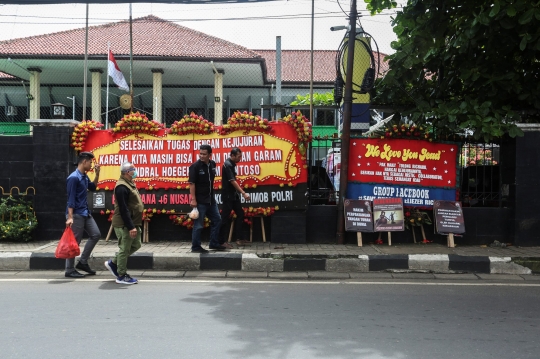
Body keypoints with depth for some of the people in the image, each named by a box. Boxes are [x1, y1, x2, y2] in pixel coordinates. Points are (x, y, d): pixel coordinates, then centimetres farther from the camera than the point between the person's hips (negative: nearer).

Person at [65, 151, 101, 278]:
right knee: (74, 242, -3)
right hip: (76, 214, -9)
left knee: (96, 234, 10)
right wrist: (70, 217, -23)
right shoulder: (74, 177, -16)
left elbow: (93, 187, 28)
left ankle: (83, 262, 18)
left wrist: (97, 174, 14)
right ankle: (70, 270, 7)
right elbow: (70, 199, -19)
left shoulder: (85, 177, 11)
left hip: (86, 213, 9)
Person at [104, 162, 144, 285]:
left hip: (132, 223, 10)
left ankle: (113, 263, 27)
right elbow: (123, 209, -24)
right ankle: (122, 276, 10)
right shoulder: (122, 187, -20)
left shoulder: (129, 184, 14)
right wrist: (131, 227, -25)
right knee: (125, 249, -1)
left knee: (135, 245, 17)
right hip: (124, 225, -10)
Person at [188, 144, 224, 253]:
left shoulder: (213, 164, 5)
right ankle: (195, 247, 9)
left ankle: (214, 243, 25)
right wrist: (193, 199, -21)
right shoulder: (195, 166, -13)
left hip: (210, 199, 7)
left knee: (217, 220, 14)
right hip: (200, 200, -7)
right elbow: (192, 183, -16)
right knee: (198, 224, -1)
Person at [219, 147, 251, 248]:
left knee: (240, 214, 10)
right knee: (225, 218, -3)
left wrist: (239, 193, 17)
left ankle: (239, 238, 16)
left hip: (234, 194, 9)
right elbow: (232, 181, -24)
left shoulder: (232, 164, 10)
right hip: (228, 195, -9)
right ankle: (223, 241, 4)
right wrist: (243, 193, -27)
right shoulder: (227, 165, -18)